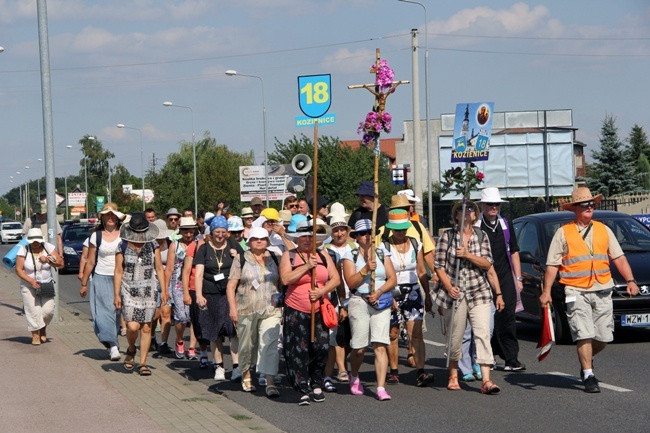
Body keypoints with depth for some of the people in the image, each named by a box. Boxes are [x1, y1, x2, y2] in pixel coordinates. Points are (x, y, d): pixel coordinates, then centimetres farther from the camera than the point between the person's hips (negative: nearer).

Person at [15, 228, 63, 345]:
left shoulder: (48, 247, -2)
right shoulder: (23, 250, -9)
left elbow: (60, 263, -1)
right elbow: (18, 269, -11)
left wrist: (48, 259, -18)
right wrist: (30, 280, -22)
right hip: (28, 286, -2)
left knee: (48, 310, -7)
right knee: (33, 311, -9)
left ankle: (43, 328, 21)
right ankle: (35, 335, 4)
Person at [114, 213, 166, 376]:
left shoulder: (153, 246, 5)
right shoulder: (122, 247, 0)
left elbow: (159, 269, 8)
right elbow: (118, 271, 1)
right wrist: (117, 295, -3)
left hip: (149, 291, 2)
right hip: (129, 291, -2)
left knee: (146, 328, 1)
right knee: (132, 326, -12)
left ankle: (143, 363, 11)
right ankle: (131, 350, 20)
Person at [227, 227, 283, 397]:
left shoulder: (274, 259, 11)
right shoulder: (241, 260, 3)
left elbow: (282, 283, 17)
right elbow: (231, 285, 0)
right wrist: (233, 308, -8)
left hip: (271, 311, 1)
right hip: (246, 311, -1)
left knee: (270, 344, -12)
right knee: (247, 345, 9)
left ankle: (270, 383, -16)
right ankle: (247, 375, 31)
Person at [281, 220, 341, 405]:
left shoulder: (323, 256, 11)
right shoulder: (289, 256, 2)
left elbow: (336, 279, 5)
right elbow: (285, 279, -12)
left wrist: (322, 291, -11)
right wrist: (306, 266, -14)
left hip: (319, 311, 2)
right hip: (296, 312, -2)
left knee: (321, 348, -3)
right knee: (298, 351, -4)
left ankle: (316, 385, 16)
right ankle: (303, 391, 3)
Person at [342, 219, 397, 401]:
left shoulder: (382, 253, 10)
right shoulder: (350, 256, 4)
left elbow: (392, 279, 5)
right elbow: (351, 282, -6)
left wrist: (379, 292, -10)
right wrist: (366, 269, -18)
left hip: (381, 302, 1)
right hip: (359, 302, -1)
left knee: (380, 345, -10)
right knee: (359, 348, 0)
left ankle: (381, 388, -11)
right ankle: (354, 377, 30)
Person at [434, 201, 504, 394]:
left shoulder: (481, 236, 7)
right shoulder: (447, 236, 2)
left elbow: (487, 264, -1)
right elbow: (439, 266, 0)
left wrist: (468, 255, -16)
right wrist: (449, 288, -12)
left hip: (479, 293, 1)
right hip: (455, 294, -1)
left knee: (483, 334, -11)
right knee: (455, 338, 5)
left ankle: (486, 380, -16)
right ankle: (453, 376, 26)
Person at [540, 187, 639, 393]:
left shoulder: (603, 230, 14)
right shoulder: (563, 233, 4)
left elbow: (619, 258, 12)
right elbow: (552, 265, 2)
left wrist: (630, 280, 0)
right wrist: (546, 291, -5)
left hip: (602, 291, 4)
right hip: (576, 291, -3)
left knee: (603, 337, 5)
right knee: (584, 334, -10)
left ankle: (586, 360, 32)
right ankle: (588, 376, -2)